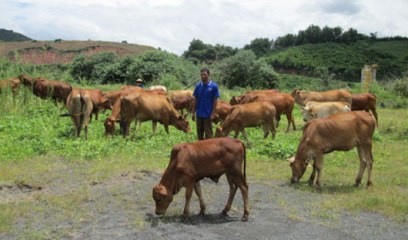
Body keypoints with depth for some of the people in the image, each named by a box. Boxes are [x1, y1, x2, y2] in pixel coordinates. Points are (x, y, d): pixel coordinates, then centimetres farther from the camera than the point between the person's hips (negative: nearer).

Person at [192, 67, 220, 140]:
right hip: (199, 114, 4)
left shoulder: (214, 86, -8)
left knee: (208, 134, 4)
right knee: (199, 134, 14)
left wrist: (212, 114, -10)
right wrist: (193, 112, 4)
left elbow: (215, 101, -6)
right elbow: (195, 100, 7)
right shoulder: (198, 86, 2)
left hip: (208, 115, -4)